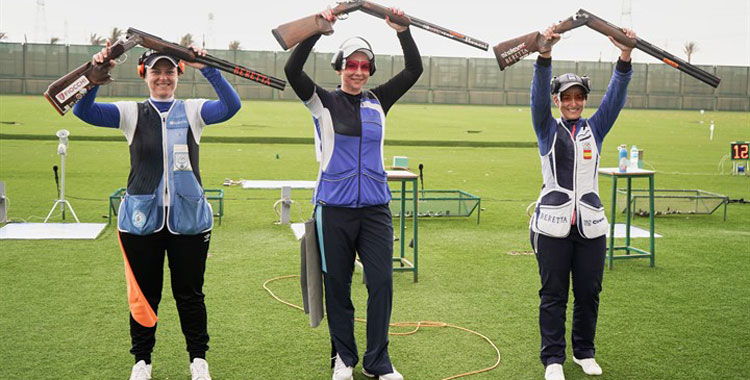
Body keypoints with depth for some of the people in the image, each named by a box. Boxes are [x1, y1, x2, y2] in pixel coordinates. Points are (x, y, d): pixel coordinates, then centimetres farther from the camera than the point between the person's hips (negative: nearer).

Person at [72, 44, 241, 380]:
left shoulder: (192, 111, 3)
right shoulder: (131, 113, 3)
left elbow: (231, 106, -14)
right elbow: (83, 111, -8)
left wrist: (208, 69, -26)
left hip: (188, 218, 0)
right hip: (141, 219, 0)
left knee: (190, 294, 10)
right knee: (144, 294, 11)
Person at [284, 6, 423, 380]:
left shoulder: (378, 101, 10)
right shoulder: (323, 102, 1)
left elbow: (414, 70, 7)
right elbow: (292, 71, -13)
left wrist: (402, 30, -5)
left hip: (375, 206, 2)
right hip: (334, 207, -2)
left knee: (382, 282, 0)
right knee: (337, 285, 6)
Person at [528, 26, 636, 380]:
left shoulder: (595, 129, 11)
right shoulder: (548, 129, 5)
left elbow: (615, 98, -3)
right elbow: (538, 96, -12)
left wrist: (625, 57, -19)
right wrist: (545, 55, -28)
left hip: (590, 224, 3)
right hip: (553, 224, -2)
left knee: (589, 291, 9)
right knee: (553, 294, 2)